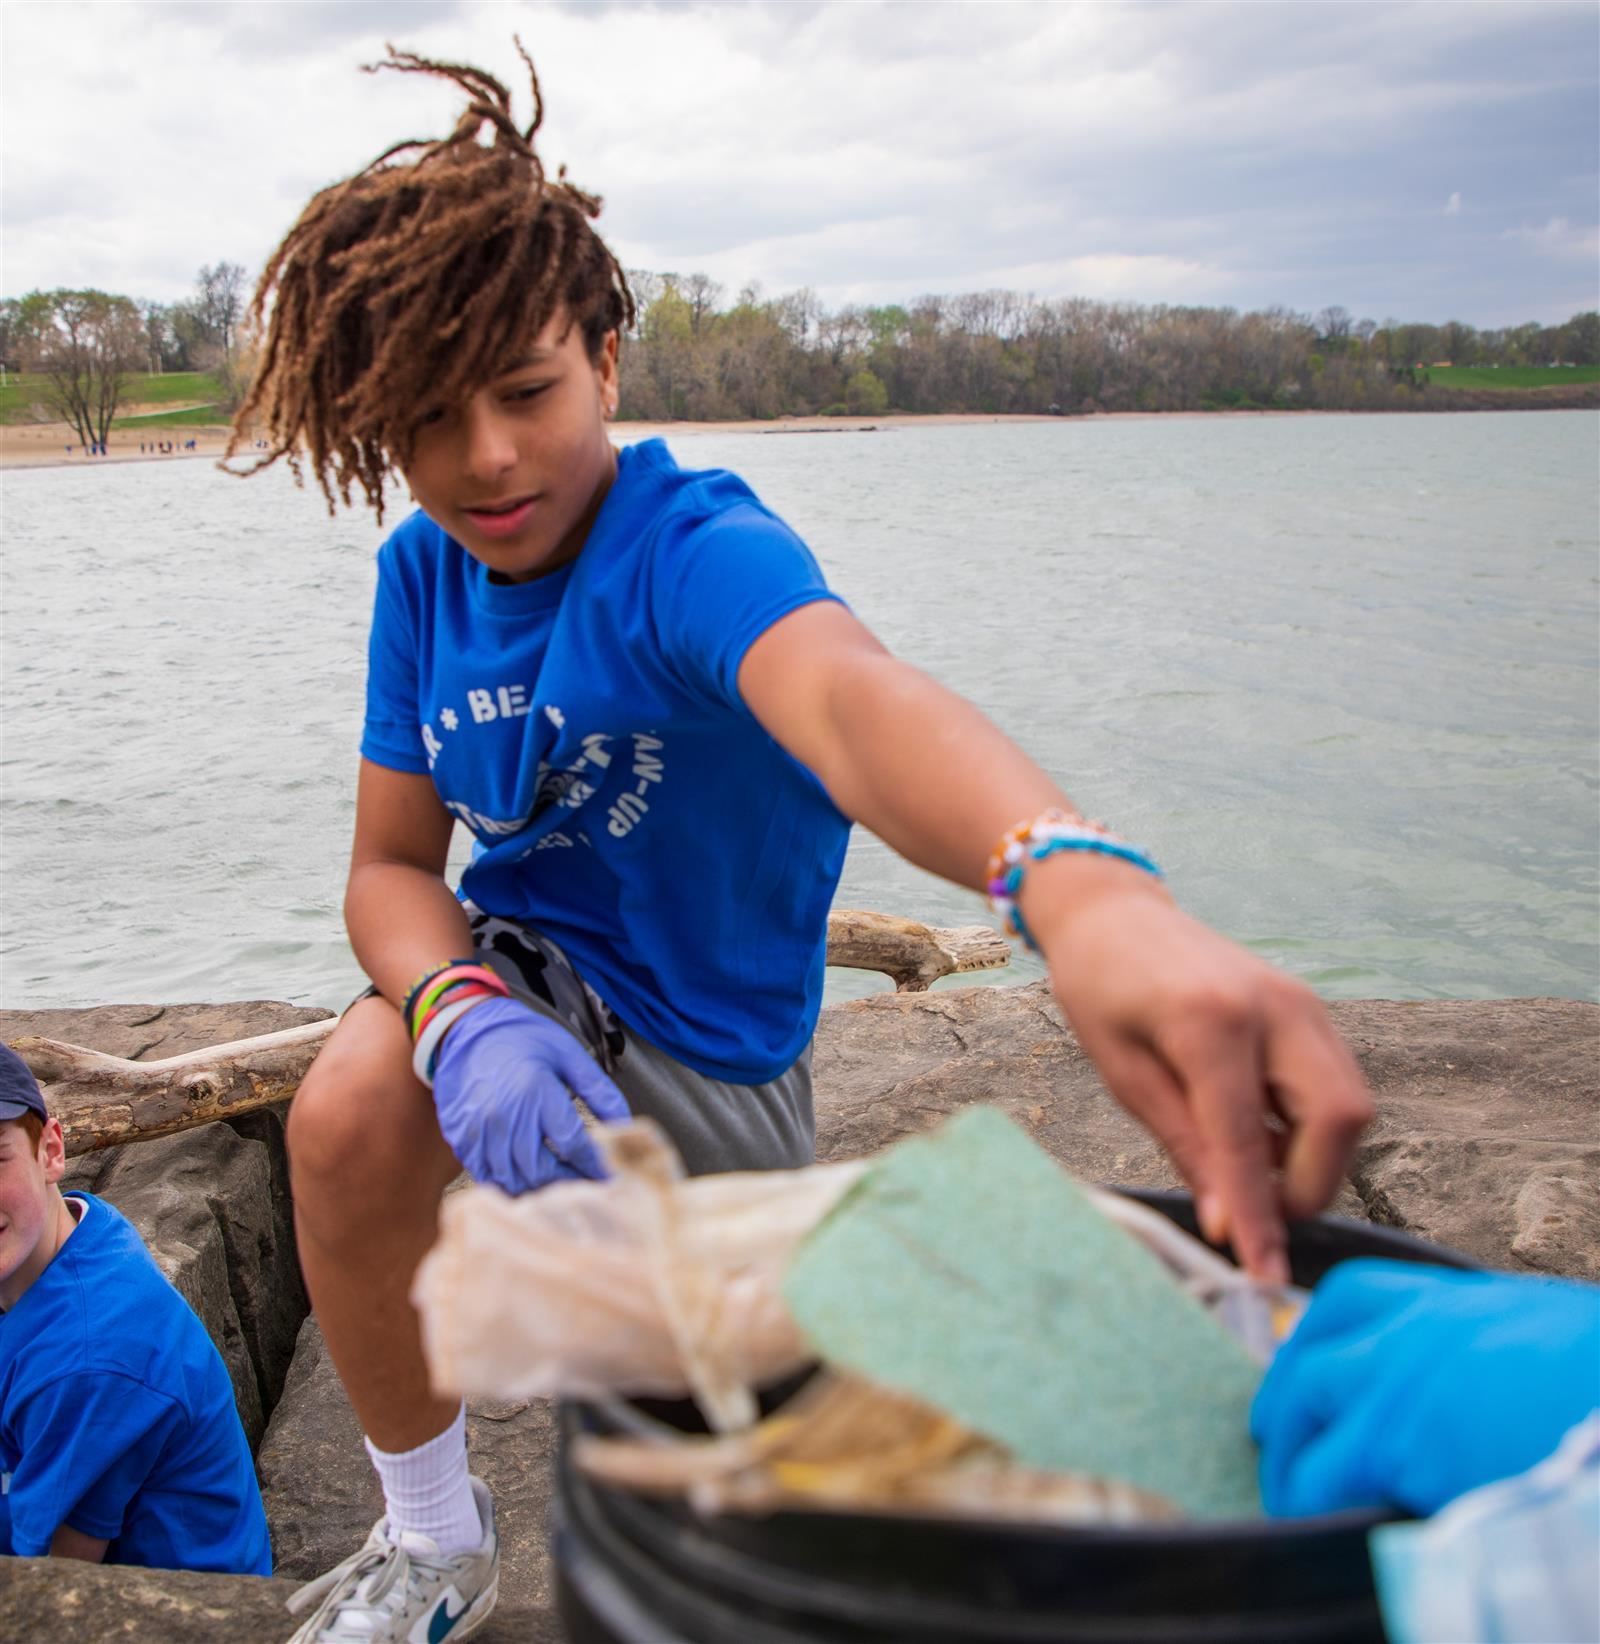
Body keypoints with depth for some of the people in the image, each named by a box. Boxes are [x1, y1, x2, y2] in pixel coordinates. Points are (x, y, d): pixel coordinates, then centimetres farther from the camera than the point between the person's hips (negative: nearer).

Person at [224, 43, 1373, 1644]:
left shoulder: (695, 548, -28)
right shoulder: (423, 571, -7)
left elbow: (847, 695, -52)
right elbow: (392, 867, -7)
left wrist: (1081, 885, -74)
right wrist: (459, 1017, -32)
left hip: (709, 1043, -3)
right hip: (523, 962, 3)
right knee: (351, 1108, -28)